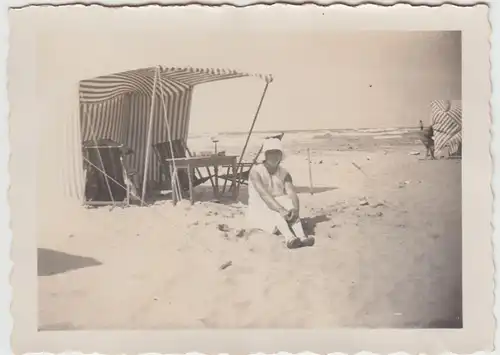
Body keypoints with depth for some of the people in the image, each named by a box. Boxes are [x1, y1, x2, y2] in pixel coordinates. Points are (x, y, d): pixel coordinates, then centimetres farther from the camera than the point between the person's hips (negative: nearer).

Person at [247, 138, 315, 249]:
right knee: (276, 214, -35)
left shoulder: (284, 174, 1)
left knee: (291, 209, -28)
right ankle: (290, 239, -59)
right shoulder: (256, 172, -14)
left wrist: (295, 209, -36)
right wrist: (281, 210, -41)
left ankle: (302, 237, -50)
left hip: (279, 205, 4)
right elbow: (264, 195, -27)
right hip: (260, 209, -4)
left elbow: (293, 194, -13)